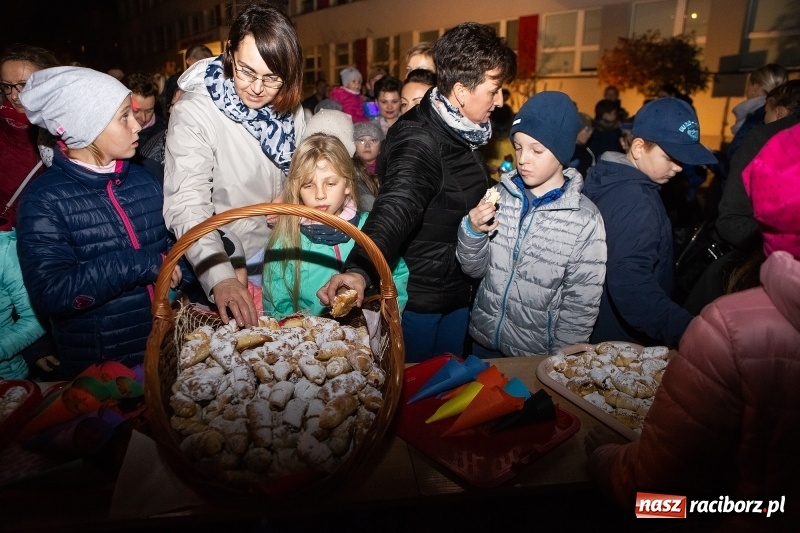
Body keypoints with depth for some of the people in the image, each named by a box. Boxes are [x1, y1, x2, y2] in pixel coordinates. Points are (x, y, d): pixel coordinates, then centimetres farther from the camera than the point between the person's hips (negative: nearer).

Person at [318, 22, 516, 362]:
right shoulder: (420, 141, -24)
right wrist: (360, 270, -54)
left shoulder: (459, 131, 2)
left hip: (457, 292, 8)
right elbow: (395, 209, -41)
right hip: (419, 299, -8)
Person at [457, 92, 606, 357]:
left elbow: (581, 305, -10)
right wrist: (472, 231, -18)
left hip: (536, 355, -3)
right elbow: (475, 269, -1)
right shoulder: (501, 194, -6)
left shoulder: (585, 219, -16)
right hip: (483, 341, 4)